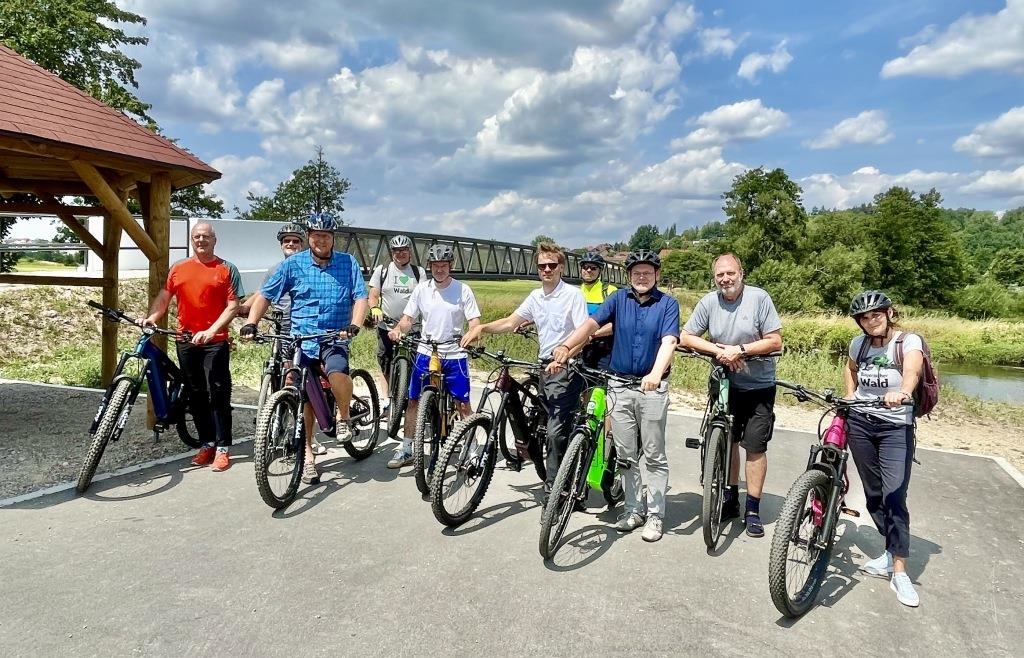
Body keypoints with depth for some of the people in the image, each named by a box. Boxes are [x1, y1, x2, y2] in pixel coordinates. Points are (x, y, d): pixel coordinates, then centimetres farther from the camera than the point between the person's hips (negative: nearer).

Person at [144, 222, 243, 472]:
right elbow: (163, 297, 8)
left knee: (218, 394, -4)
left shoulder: (227, 269, -1)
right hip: (186, 341, 4)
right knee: (196, 395, 10)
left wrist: (211, 331, -18)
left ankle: (223, 448, 1)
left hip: (215, 341, -4)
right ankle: (207, 443, 20)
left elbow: (233, 306, -7)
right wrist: (152, 317, -12)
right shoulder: (178, 268, 11)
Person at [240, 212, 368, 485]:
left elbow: (360, 297, -5)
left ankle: (344, 417, -4)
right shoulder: (293, 264, 2)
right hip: (300, 340, 2)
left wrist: (354, 325, -22)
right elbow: (265, 295, 4)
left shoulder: (348, 263, 2)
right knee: (304, 398, 7)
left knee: (337, 372, -33)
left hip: (334, 338, -2)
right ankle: (308, 454, 23)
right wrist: (250, 323, -10)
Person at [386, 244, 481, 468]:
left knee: (463, 404, 2)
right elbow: (408, 318, 3)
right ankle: (406, 449, 19)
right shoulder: (421, 289, 2)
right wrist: (397, 329, -17)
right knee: (413, 401, 7)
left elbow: (474, 321, -7)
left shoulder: (462, 290, -5)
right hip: (425, 353, 3)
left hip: (454, 355, -2)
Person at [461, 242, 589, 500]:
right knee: (560, 429, 15)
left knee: (556, 431, -13)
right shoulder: (535, 296, 11)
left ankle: (552, 493, -3)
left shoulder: (573, 295, -9)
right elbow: (510, 323, 11)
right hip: (545, 366, 7)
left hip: (566, 368, -7)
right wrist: (482, 327, -5)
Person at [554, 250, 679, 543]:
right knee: (625, 455, 11)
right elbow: (591, 323, -12)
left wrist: (656, 373, -35)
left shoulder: (667, 303, -2)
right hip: (620, 385, 3)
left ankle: (655, 515, 17)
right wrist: (567, 346, -31)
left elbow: (669, 341, -17)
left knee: (654, 456, 6)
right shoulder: (619, 299, 3)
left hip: (653, 387, -2)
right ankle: (634, 510, 24)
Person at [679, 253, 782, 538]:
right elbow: (686, 337, -6)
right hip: (725, 384, 3)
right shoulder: (708, 302, -7)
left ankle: (753, 510, 11)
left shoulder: (759, 298, -14)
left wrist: (740, 350, -23)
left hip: (759, 386, -3)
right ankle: (731, 498, 30)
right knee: (727, 441, 14)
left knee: (755, 447, -1)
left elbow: (775, 341, -14)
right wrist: (718, 350, -18)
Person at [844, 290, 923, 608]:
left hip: (895, 428, -4)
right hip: (859, 424, 5)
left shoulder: (909, 341, -13)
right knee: (873, 494, 11)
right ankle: (892, 552, 30)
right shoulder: (859, 343, 1)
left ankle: (899, 573, -2)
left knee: (894, 497, -11)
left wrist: (902, 392, -56)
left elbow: (911, 371, -35)